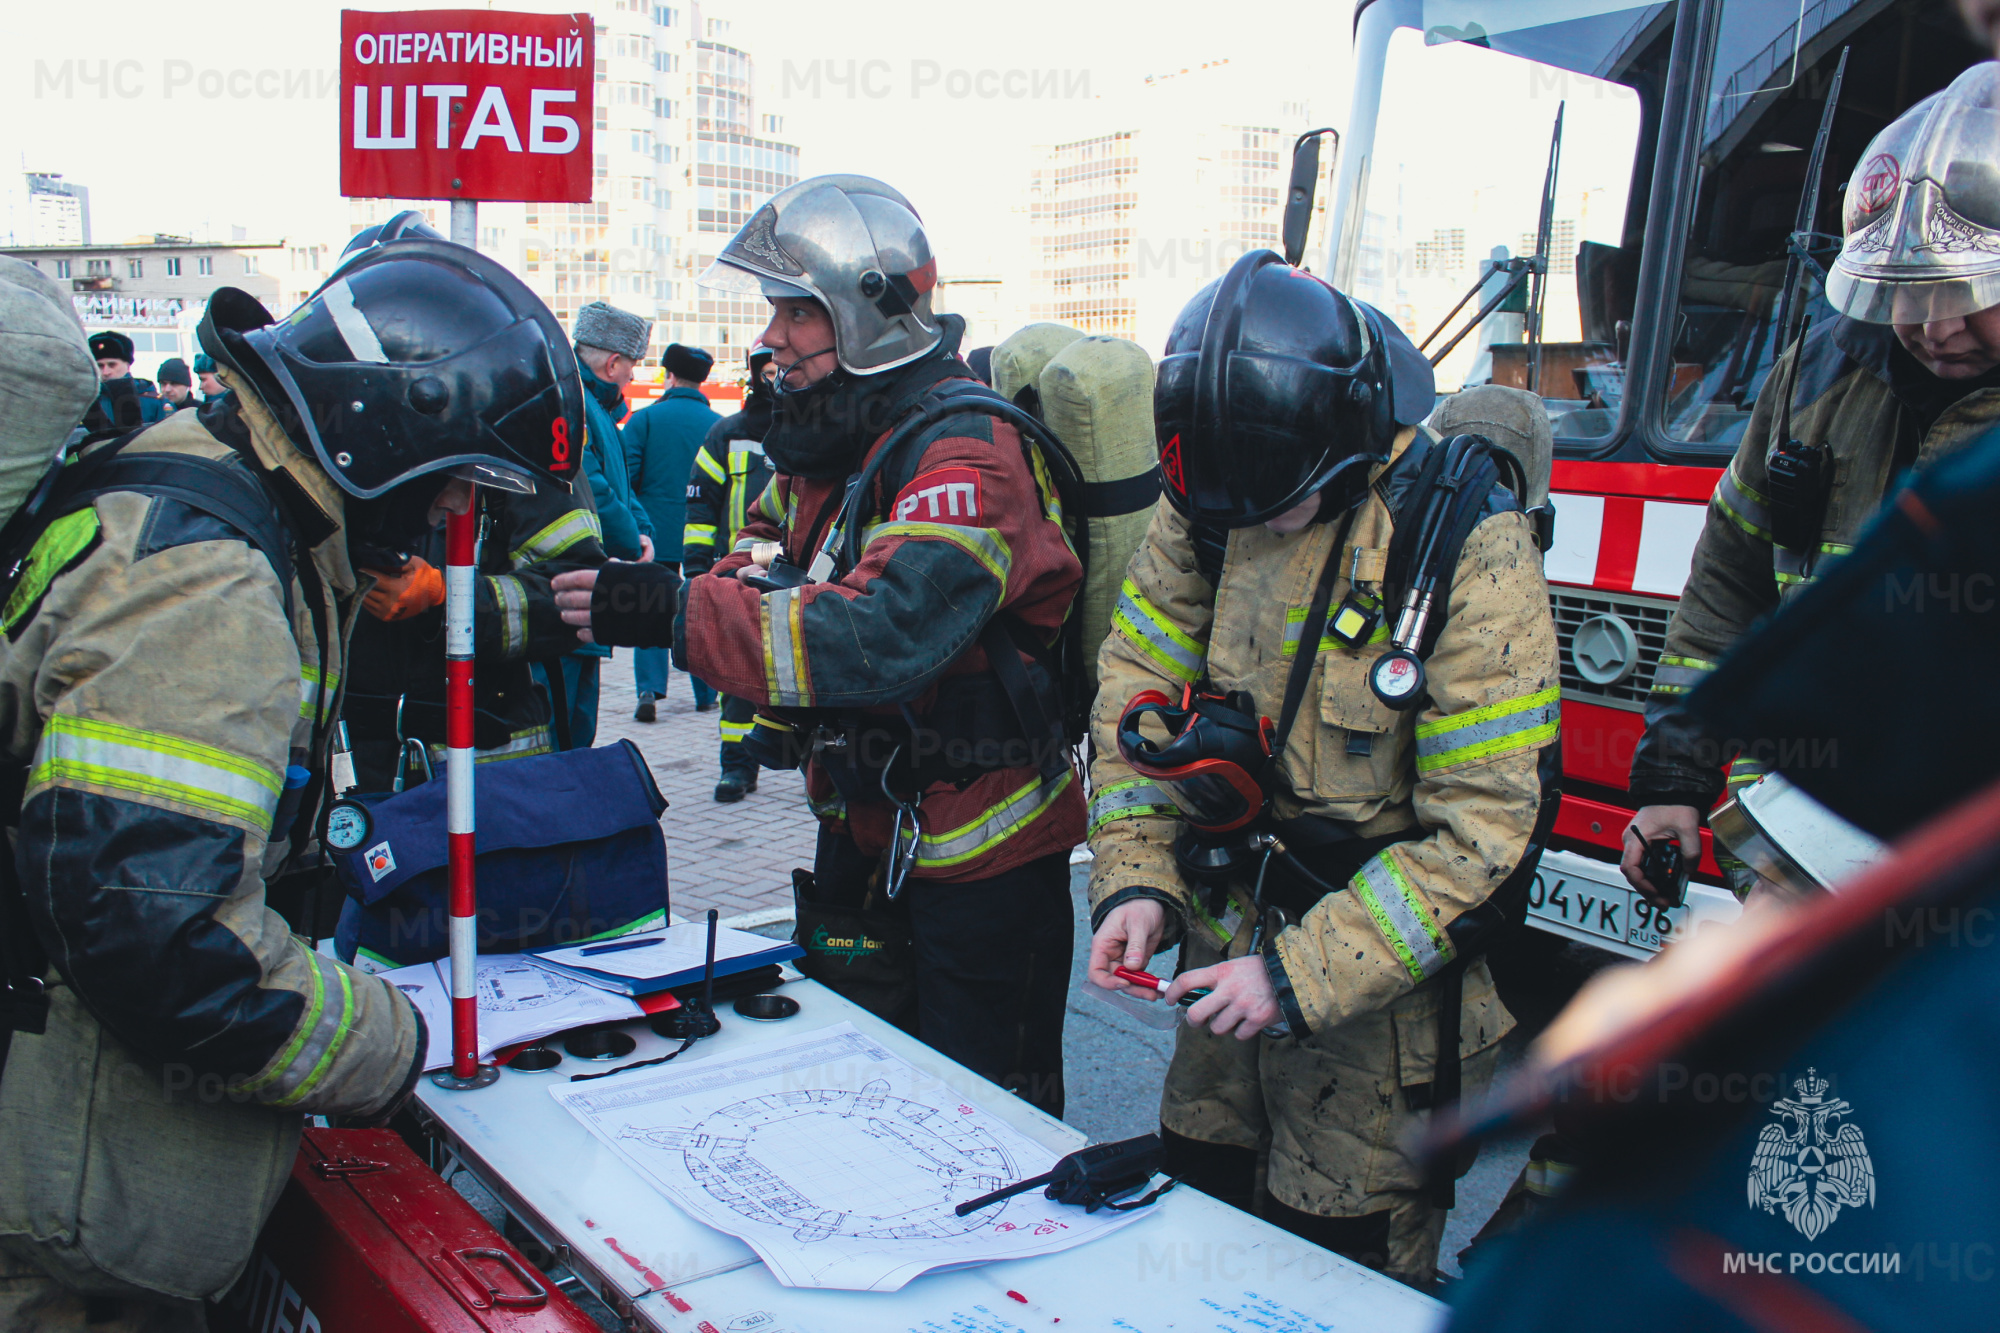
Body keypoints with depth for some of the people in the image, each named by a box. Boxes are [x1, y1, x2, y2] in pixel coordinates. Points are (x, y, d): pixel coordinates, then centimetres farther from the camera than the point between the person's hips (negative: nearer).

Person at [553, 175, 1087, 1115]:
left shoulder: (966, 456, -24)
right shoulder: (829, 433, 6)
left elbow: (882, 634, -36)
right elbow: (769, 543, 14)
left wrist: (675, 614, -38)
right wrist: (743, 570, -10)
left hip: (981, 852, -9)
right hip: (865, 826, 9)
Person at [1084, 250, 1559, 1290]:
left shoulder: (1470, 550, -23)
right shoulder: (1205, 506, -8)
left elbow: (1479, 825, -22)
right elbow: (1138, 685, 1)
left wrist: (1302, 976, -24)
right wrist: (1133, 881, -10)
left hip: (1380, 981, -4)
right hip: (1228, 941, 5)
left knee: (1344, 1264, 11)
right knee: (1194, 1201, 20)